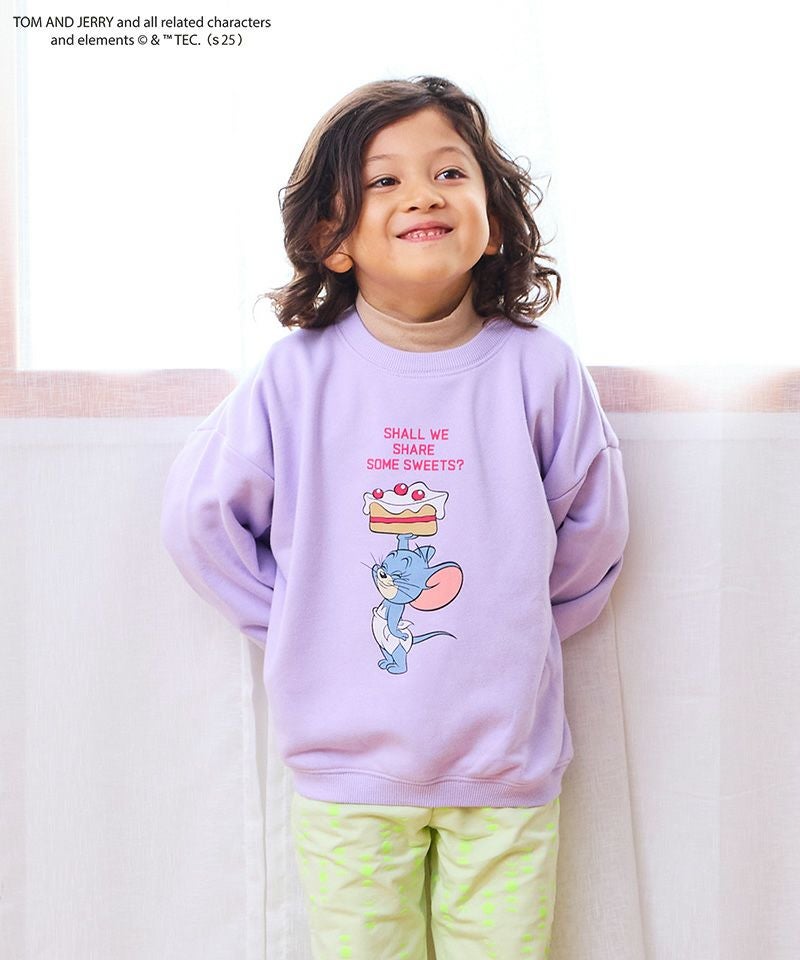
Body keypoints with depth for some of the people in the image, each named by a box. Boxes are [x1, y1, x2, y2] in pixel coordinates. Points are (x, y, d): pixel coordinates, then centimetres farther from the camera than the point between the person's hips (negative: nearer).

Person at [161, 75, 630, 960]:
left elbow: (593, 530, 7)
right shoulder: (297, 376, -8)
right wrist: (297, 623, 3)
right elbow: (198, 513, 2)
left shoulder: (539, 371, -6)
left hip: (506, 763, 1)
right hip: (348, 766, 0)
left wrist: (517, 626, 9)